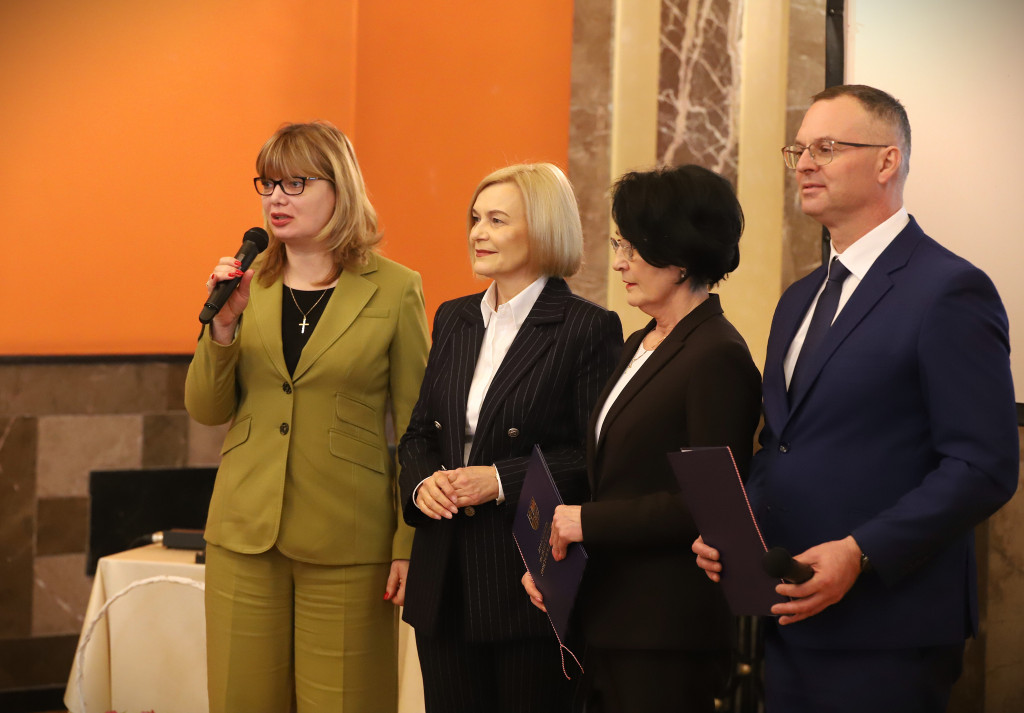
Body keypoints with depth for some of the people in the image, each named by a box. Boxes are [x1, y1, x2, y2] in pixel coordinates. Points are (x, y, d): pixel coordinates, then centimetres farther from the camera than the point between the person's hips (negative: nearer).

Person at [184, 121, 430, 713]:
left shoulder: (395, 291, -4)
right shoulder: (247, 284, 7)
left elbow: (415, 426, -3)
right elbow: (207, 410, 7)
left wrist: (410, 543, -7)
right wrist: (225, 325, -9)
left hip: (345, 543, -4)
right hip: (245, 533, 4)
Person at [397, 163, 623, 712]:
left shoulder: (589, 328, -7)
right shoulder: (453, 319, 13)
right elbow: (419, 432, 18)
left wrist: (503, 480, -20)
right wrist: (422, 482, -3)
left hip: (532, 587, -6)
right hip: (445, 583, 6)